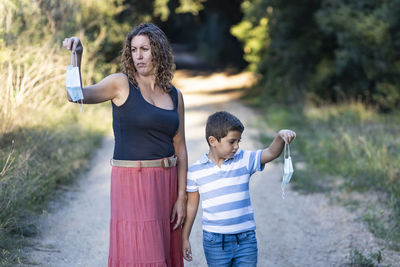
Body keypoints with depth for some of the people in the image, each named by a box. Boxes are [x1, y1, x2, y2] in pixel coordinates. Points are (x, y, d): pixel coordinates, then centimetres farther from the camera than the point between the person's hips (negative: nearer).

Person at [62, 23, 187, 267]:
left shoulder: (174, 95, 8)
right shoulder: (121, 84, -3)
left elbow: (180, 148, 8)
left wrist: (181, 197, 3)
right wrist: (76, 57, -35)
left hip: (166, 183, 5)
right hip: (132, 182, -5)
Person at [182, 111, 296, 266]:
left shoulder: (244, 160, 0)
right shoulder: (195, 171, -2)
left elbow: (271, 153, -10)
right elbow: (191, 205, 5)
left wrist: (280, 136, -31)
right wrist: (184, 238, 7)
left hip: (245, 239, 1)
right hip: (215, 241, -1)